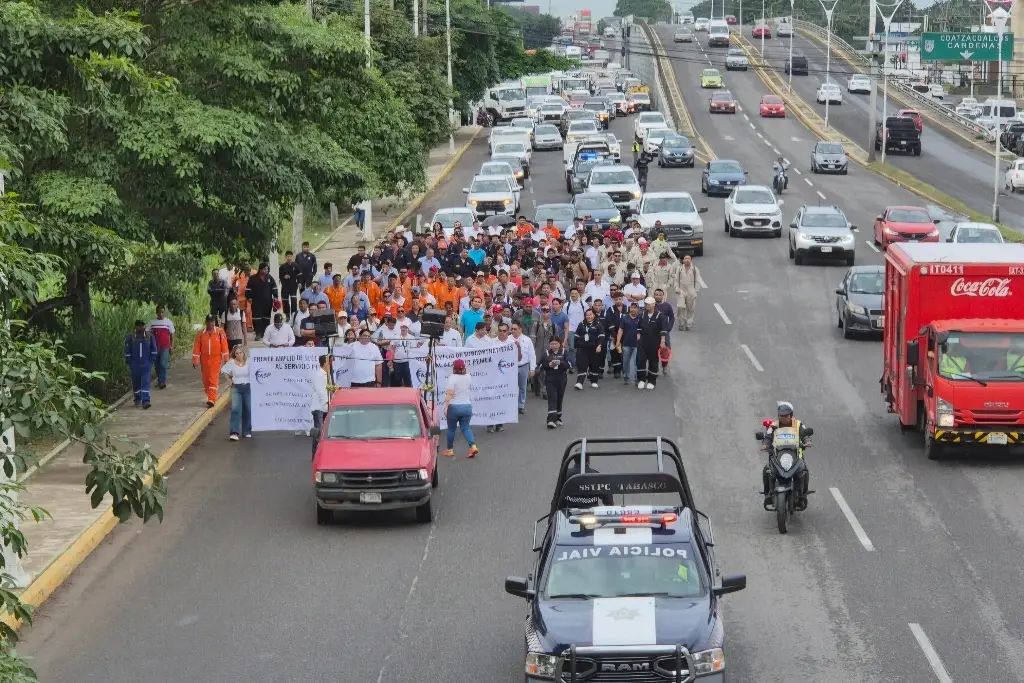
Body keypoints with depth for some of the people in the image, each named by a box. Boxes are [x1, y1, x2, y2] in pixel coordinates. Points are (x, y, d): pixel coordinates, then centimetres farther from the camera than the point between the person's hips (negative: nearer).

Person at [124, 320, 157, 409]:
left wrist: (152, 361, 4)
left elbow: (154, 350, 9)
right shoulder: (130, 338, -2)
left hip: (146, 365, -1)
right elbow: (127, 352, 3)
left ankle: (145, 401, -15)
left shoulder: (150, 337, 1)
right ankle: (137, 400, 28)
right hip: (134, 365, 1)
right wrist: (129, 363, 2)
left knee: (145, 383, -11)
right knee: (136, 384, 11)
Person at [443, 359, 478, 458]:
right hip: (467, 406, 4)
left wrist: (446, 407, -20)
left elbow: (450, 394, -20)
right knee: (465, 428, 9)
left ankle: (450, 450, 20)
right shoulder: (468, 377, 2)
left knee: (451, 429, 10)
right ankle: (473, 446, -10)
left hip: (454, 407, -4)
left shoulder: (453, 378, -14)